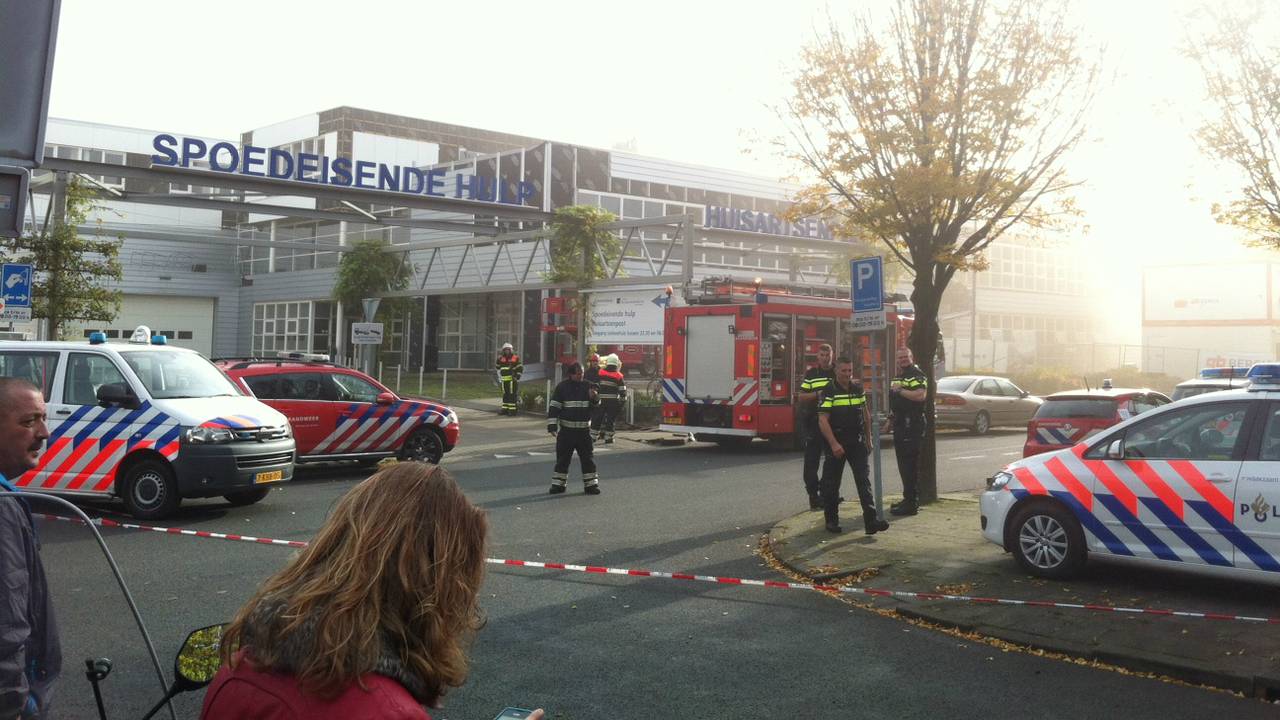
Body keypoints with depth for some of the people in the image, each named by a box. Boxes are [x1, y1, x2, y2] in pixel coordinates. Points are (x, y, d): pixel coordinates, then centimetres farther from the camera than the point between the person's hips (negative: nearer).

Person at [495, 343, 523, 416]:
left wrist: (517, 377, -12)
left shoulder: (515, 358, -2)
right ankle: (505, 409, 16)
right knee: (505, 395, 10)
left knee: (512, 395, -7)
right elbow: (498, 367, 28)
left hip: (512, 380, -5)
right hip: (504, 380, 5)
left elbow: (520, 368, -4)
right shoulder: (501, 358, 12)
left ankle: (513, 410, -7)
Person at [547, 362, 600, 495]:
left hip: (584, 429, 2)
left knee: (587, 458, 4)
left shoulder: (587, 386, 5)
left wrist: (593, 398, -12)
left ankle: (591, 484, 12)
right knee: (562, 458, 6)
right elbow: (553, 406, -4)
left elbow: (596, 407, 10)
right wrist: (552, 424, -11)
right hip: (566, 430, -2)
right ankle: (558, 484, 16)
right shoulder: (562, 387, -3)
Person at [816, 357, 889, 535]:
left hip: (857, 443, 4)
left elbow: (865, 414, 19)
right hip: (837, 444, -4)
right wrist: (834, 444, -20)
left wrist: (868, 438, 18)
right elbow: (823, 421, -14)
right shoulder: (829, 392, -8)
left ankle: (870, 520, -9)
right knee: (831, 484, 4)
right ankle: (831, 520, 17)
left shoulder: (858, 389, 9)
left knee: (864, 480, -5)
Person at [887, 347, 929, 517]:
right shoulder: (898, 377, 21)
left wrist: (900, 390, -18)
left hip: (912, 425, -10)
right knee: (903, 464, 14)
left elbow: (920, 395, -25)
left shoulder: (917, 375, -8)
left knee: (910, 464, -10)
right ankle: (909, 499, 23)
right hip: (900, 424, 10)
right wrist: (891, 414, 20)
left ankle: (911, 504, -9)